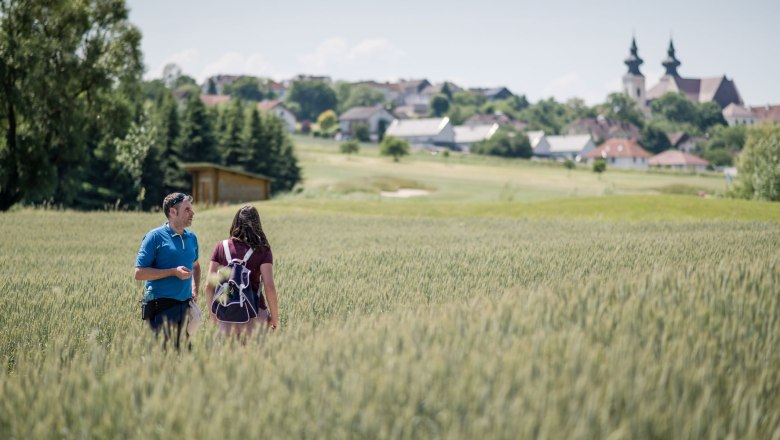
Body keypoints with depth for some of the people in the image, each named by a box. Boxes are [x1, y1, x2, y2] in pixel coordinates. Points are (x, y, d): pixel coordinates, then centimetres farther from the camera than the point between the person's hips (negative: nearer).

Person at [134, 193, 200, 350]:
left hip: (185, 305, 6)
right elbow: (139, 273, -11)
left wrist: (195, 291, 14)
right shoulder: (155, 236, -6)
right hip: (162, 306, -6)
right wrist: (174, 272, -16)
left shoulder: (191, 237, 13)